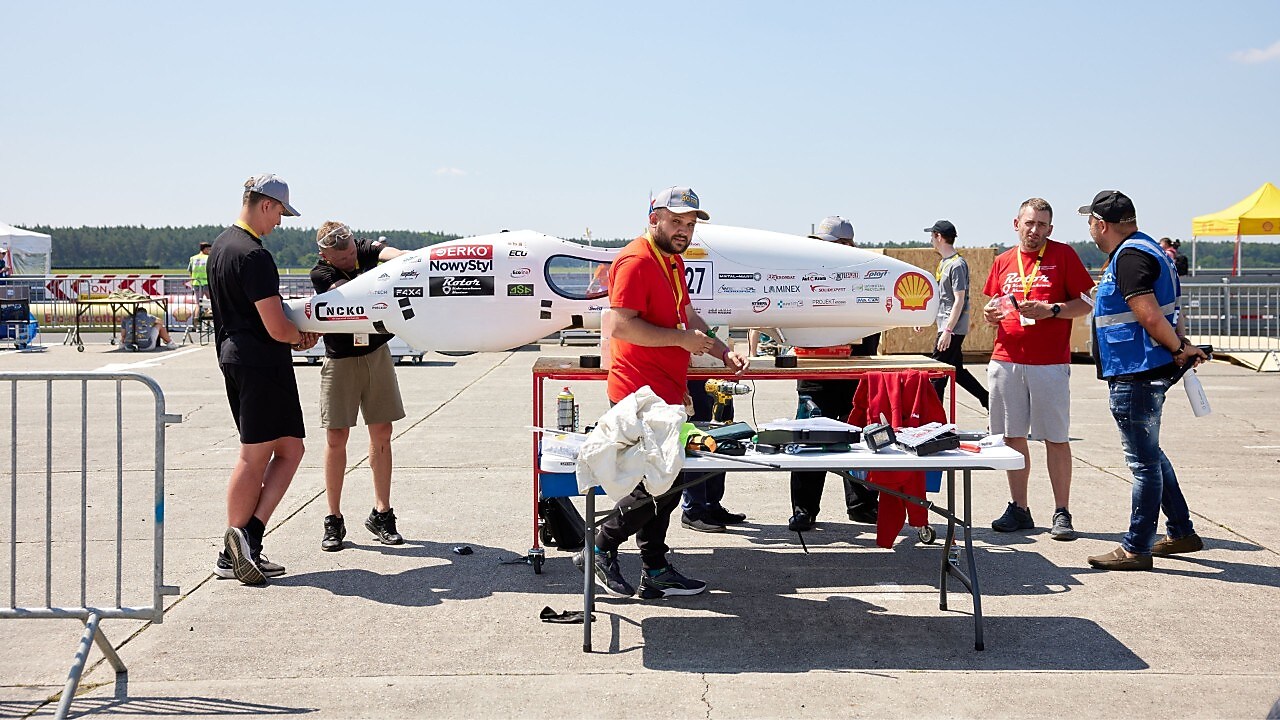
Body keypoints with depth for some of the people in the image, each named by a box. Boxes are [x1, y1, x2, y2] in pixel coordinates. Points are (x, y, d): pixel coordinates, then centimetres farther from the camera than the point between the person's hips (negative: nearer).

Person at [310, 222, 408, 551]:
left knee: (381, 433, 4)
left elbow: (388, 252, -23)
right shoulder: (320, 273, -12)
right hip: (340, 360, -3)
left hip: (377, 353, 3)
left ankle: (381, 514, 13)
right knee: (336, 438, -3)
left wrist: (401, 258, -43)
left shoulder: (364, 249, -3)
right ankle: (334, 520, 8)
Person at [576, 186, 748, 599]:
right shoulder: (636, 262, -14)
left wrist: (722, 351, 15)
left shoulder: (674, 262, 19)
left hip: (666, 394, 10)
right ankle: (600, 550, 7)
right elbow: (622, 325, -23)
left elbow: (686, 316, 28)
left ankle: (655, 573, 21)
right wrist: (682, 339, -19)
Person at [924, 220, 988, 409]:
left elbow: (959, 300, -19)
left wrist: (948, 331, -22)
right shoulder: (944, 263, 14)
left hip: (953, 329, -10)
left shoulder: (957, 265, -16)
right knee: (957, 371, 14)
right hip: (945, 326, 10)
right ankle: (988, 400, 22)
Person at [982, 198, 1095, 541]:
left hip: (1050, 363, -4)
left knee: (1056, 439, -1)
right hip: (1006, 360, 4)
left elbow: (1086, 303, 0)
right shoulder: (1003, 261, 14)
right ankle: (1018, 509, 16)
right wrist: (991, 313, 0)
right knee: (1013, 438, 6)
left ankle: (1062, 513, 6)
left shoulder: (1063, 255, 2)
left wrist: (1051, 310, -15)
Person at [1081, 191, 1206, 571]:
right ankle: (1181, 532, 29)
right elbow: (1169, 310, 17)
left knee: (1144, 462, -2)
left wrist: (1179, 348, -12)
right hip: (1146, 372, 11)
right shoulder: (1146, 248, 15)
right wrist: (1181, 344, 4)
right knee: (1150, 455, 20)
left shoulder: (1129, 257, -19)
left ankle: (1137, 548, 7)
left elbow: (1150, 317, -25)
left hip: (1136, 377, -11)